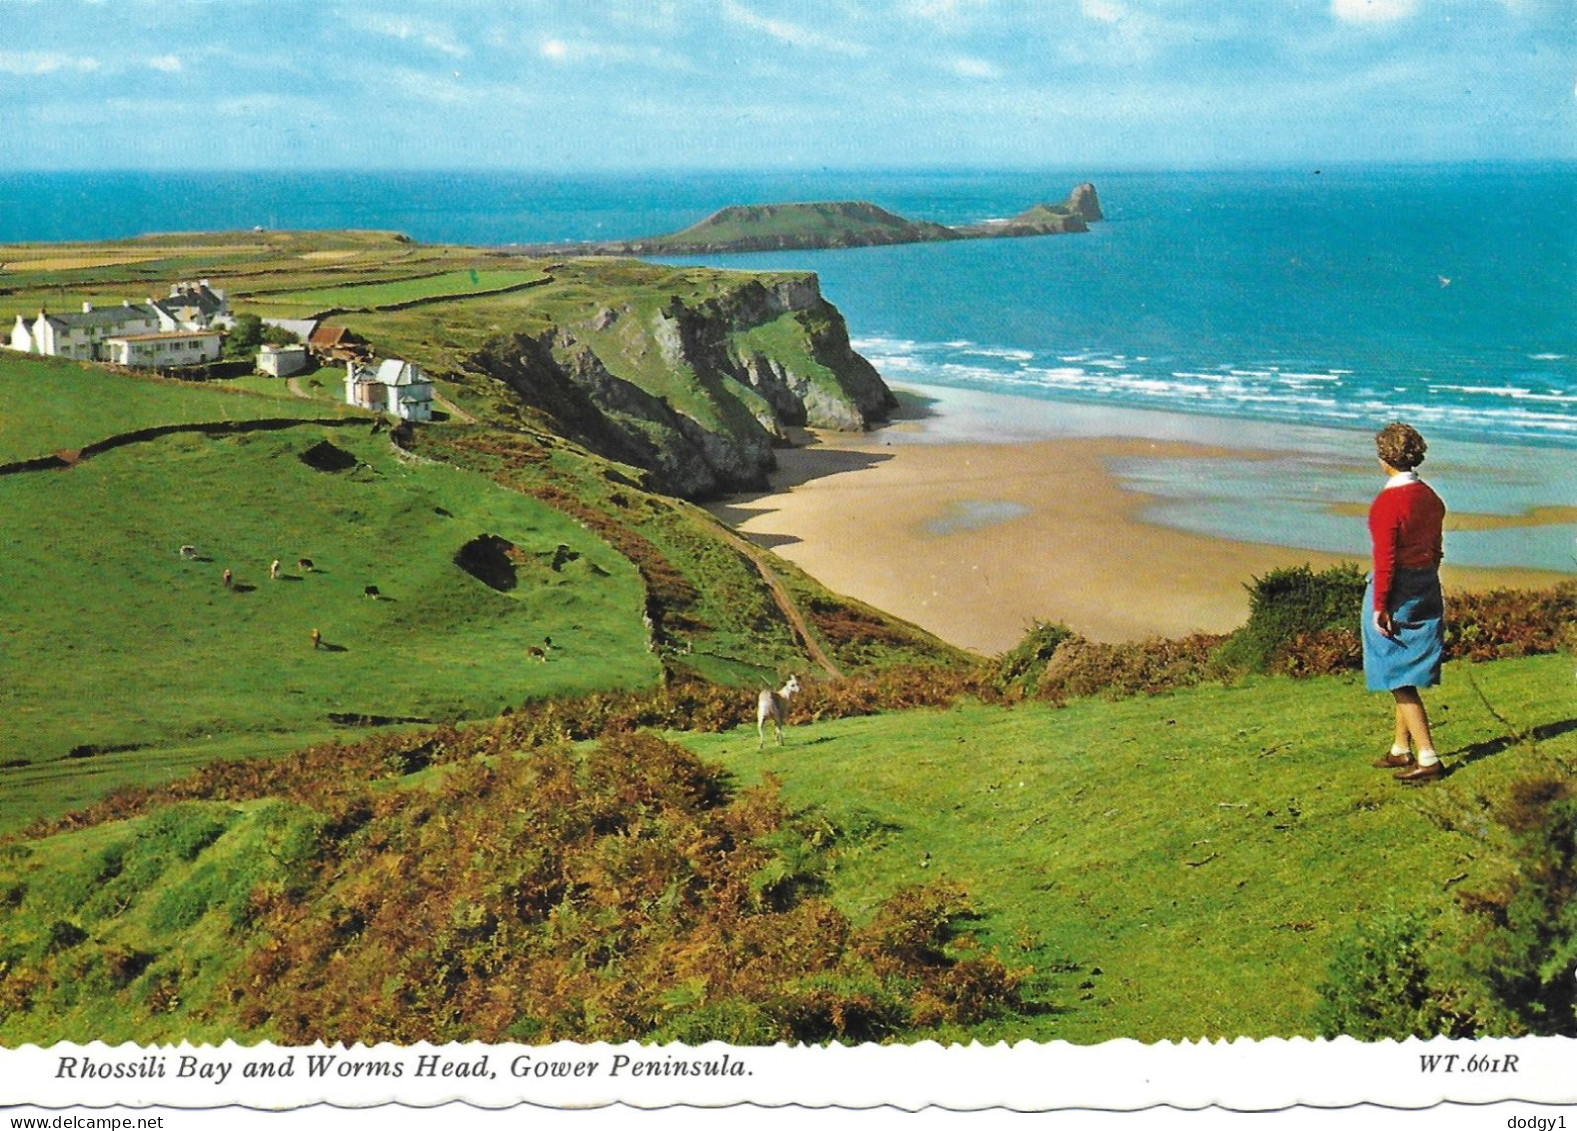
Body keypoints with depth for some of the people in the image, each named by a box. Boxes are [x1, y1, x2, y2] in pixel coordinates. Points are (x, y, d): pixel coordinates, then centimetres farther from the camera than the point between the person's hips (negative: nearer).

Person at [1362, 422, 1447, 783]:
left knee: (1398, 677, -2)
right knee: (1406, 673, 19)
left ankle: (1428, 757, -6)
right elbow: (1435, 549, 13)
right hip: (1426, 588, 8)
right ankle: (1402, 749, 27)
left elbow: (1385, 559, -19)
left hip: (1396, 591, -8)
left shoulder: (1387, 502, -18)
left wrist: (1379, 606, -16)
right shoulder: (1430, 497, 6)